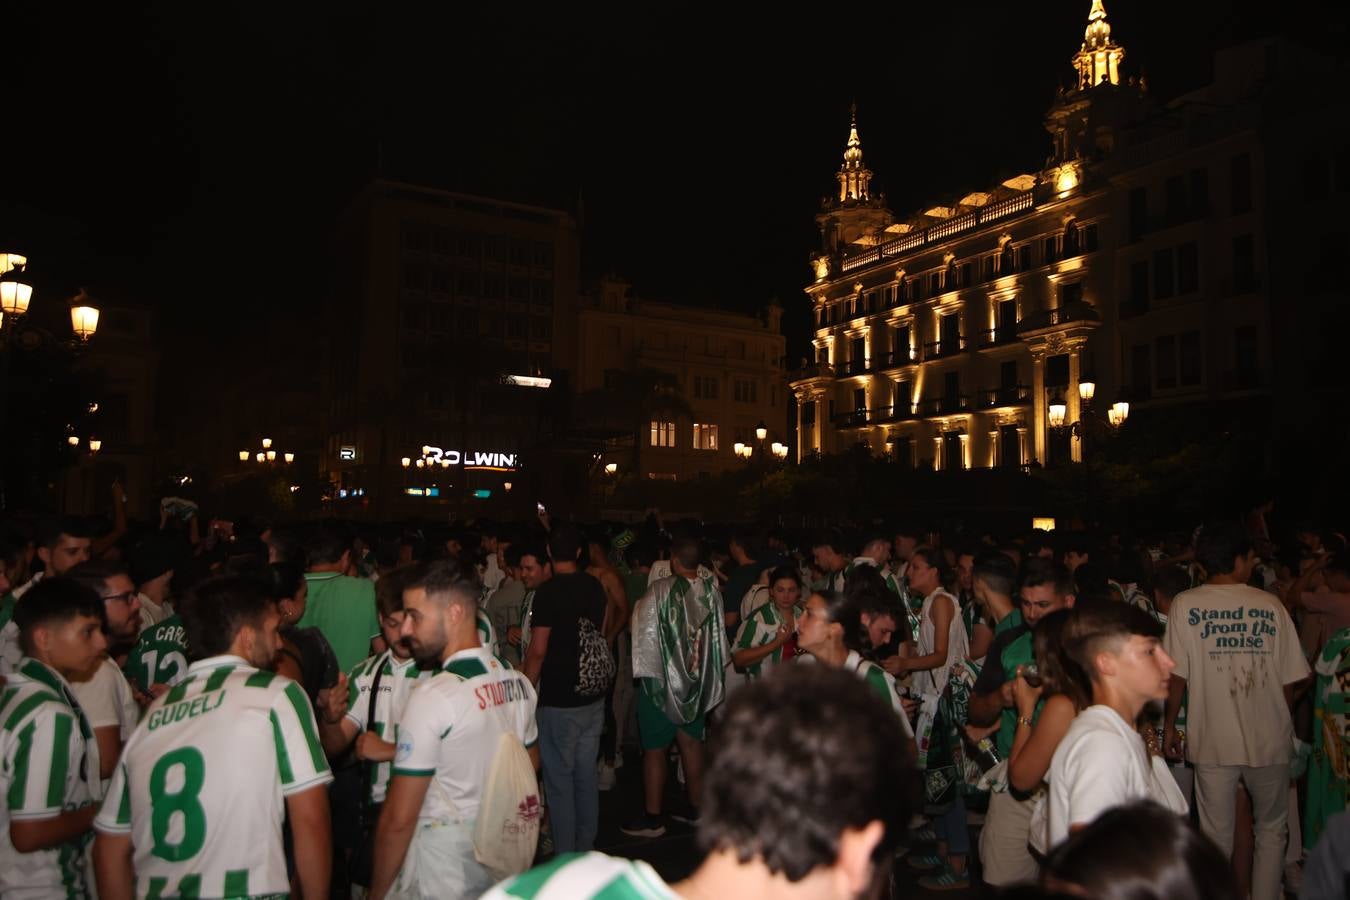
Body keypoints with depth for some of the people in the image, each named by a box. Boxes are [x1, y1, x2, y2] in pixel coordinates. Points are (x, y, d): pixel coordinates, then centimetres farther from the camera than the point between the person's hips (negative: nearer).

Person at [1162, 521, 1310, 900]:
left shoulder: (1186, 604, -9)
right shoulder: (1271, 605, -6)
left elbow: (1177, 675, -10)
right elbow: (1288, 680, -3)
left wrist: (1169, 724, 3)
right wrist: (1285, 723, 15)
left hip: (1213, 740, -1)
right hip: (1269, 739, 1)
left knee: (1216, 838, 12)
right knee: (1272, 831, 22)